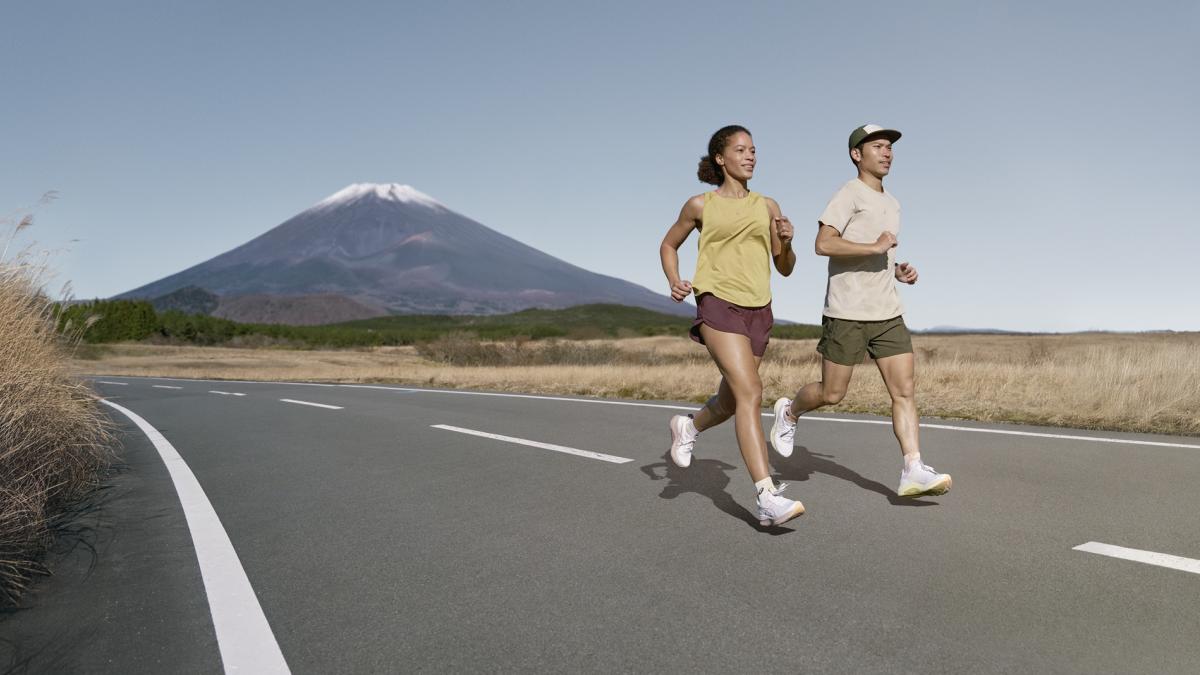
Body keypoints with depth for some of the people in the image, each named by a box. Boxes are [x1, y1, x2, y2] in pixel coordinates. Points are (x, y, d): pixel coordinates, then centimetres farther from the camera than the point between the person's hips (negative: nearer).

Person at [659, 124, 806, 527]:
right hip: (717, 304, -5)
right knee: (750, 393, -20)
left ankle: (688, 427, 46)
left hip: (758, 311, 5)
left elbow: (785, 269, 14)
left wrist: (786, 242, -8)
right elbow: (668, 245, 17)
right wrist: (674, 282, -2)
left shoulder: (767, 207, 12)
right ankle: (767, 498, -20)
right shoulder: (700, 205, 4)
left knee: (731, 402, 13)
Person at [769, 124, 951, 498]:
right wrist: (875, 247, -22)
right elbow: (824, 244, -19)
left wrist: (899, 270, 12)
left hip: (887, 313, 7)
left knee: (904, 391, -4)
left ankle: (914, 471, -5)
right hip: (847, 313, -7)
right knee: (831, 393, 2)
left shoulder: (892, 204, 21)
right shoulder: (849, 194, -6)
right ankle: (789, 412, 31)